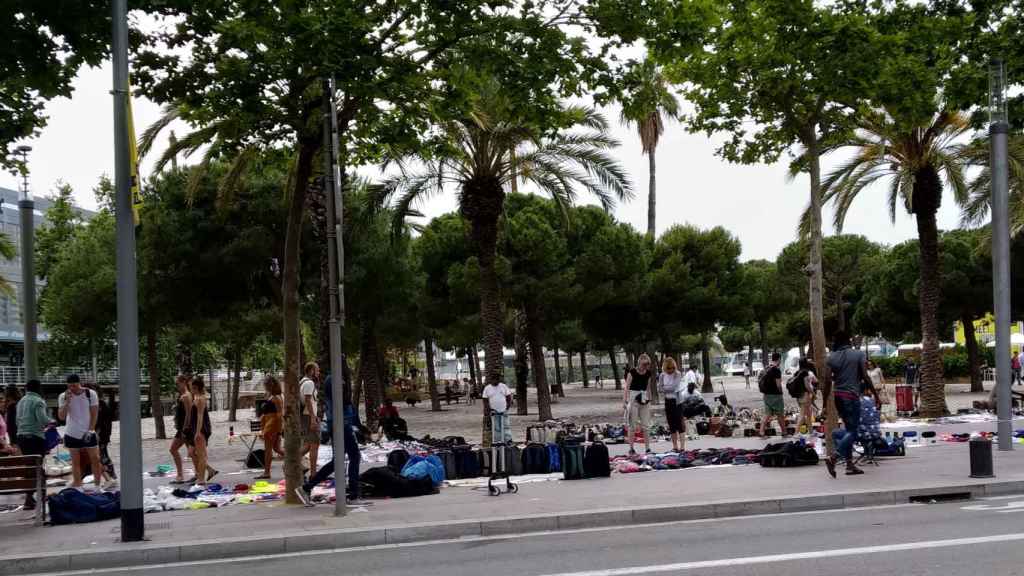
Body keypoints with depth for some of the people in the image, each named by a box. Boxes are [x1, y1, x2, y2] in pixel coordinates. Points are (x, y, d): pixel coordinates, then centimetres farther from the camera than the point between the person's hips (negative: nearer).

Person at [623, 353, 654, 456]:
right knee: (632, 425, 0)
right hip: (633, 399, -5)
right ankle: (631, 449, 7)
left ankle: (647, 448, 8)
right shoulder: (632, 372, -9)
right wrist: (625, 401, -17)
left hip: (644, 400, 5)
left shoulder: (648, 373, 6)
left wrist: (649, 401, 14)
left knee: (646, 425, 4)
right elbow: (627, 388, -10)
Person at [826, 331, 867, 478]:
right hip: (852, 396, -5)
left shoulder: (832, 357, 5)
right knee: (853, 432, -3)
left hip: (837, 396, 5)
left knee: (849, 429, 16)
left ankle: (850, 464, 11)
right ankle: (833, 458, -22)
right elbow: (865, 377, -9)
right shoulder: (859, 354, -2)